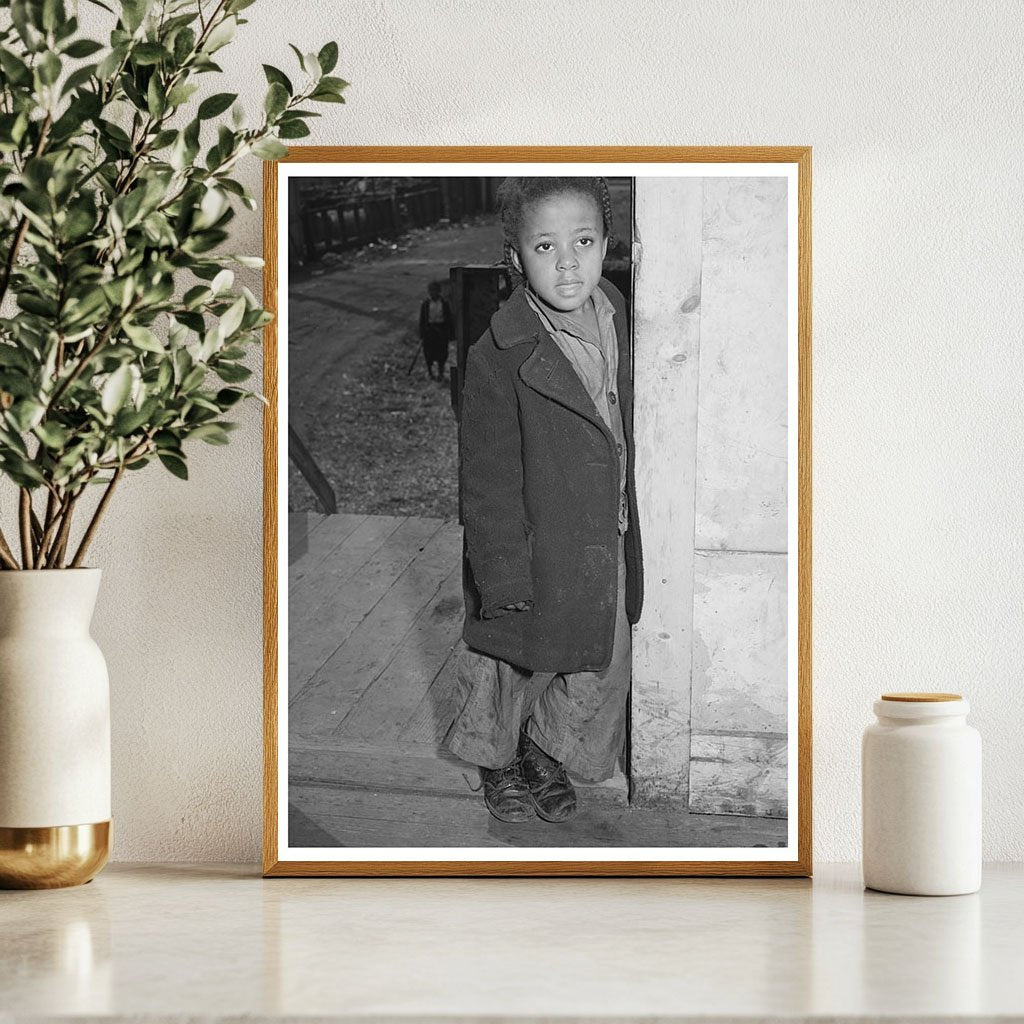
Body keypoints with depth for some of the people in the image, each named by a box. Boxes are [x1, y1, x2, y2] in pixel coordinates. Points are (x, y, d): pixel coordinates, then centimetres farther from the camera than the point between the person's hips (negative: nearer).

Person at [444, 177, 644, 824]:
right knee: (514, 665, 17)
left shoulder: (614, 316, -4)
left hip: (606, 548, 6)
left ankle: (547, 752, 46)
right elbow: (489, 484, -18)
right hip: (530, 554, -5)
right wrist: (504, 581, -17)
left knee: (601, 668, 19)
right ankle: (499, 762, 45)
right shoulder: (499, 358, -24)